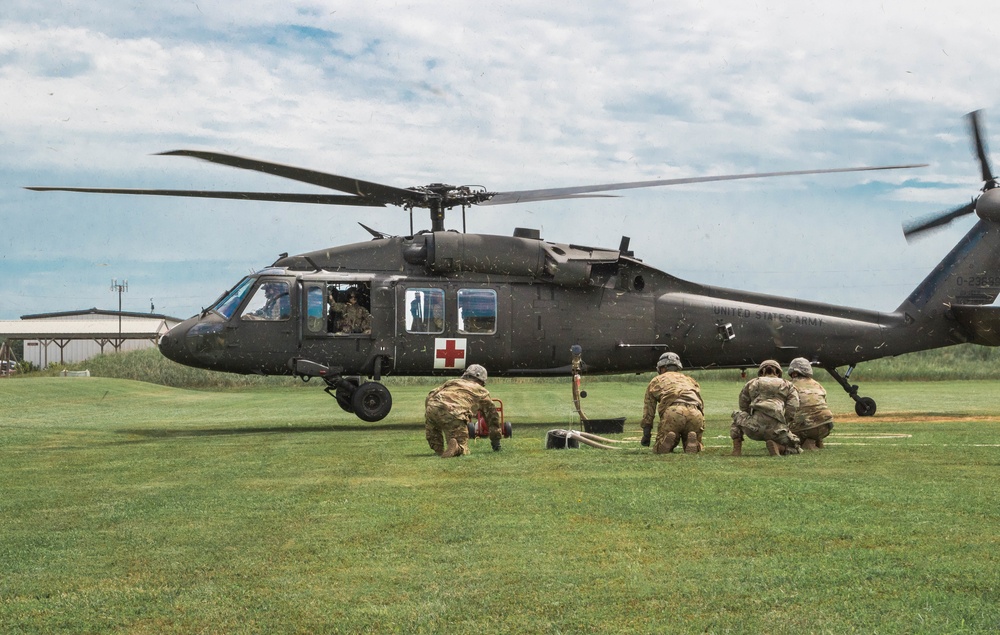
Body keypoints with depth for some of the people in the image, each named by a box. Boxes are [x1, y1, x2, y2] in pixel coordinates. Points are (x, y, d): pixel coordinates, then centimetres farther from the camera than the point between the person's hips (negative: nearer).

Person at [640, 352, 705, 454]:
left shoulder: (656, 381, 29)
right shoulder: (690, 380, 36)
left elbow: (648, 411, 24)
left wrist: (646, 434, 27)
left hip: (672, 412, -2)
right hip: (696, 414, 2)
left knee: (660, 450, 9)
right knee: (695, 449, 18)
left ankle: (669, 439, -23)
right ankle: (692, 440, -16)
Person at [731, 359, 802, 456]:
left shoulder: (752, 383, 24)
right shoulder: (787, 385, 21)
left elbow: (743, 407, 27)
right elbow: (792, 409, 6)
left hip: (753, 428, 1)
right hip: (776, 428, -1)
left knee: (738, 416, 34)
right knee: (796, 449, 18)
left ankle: (737, 450, 16)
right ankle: (776, 446, -12)